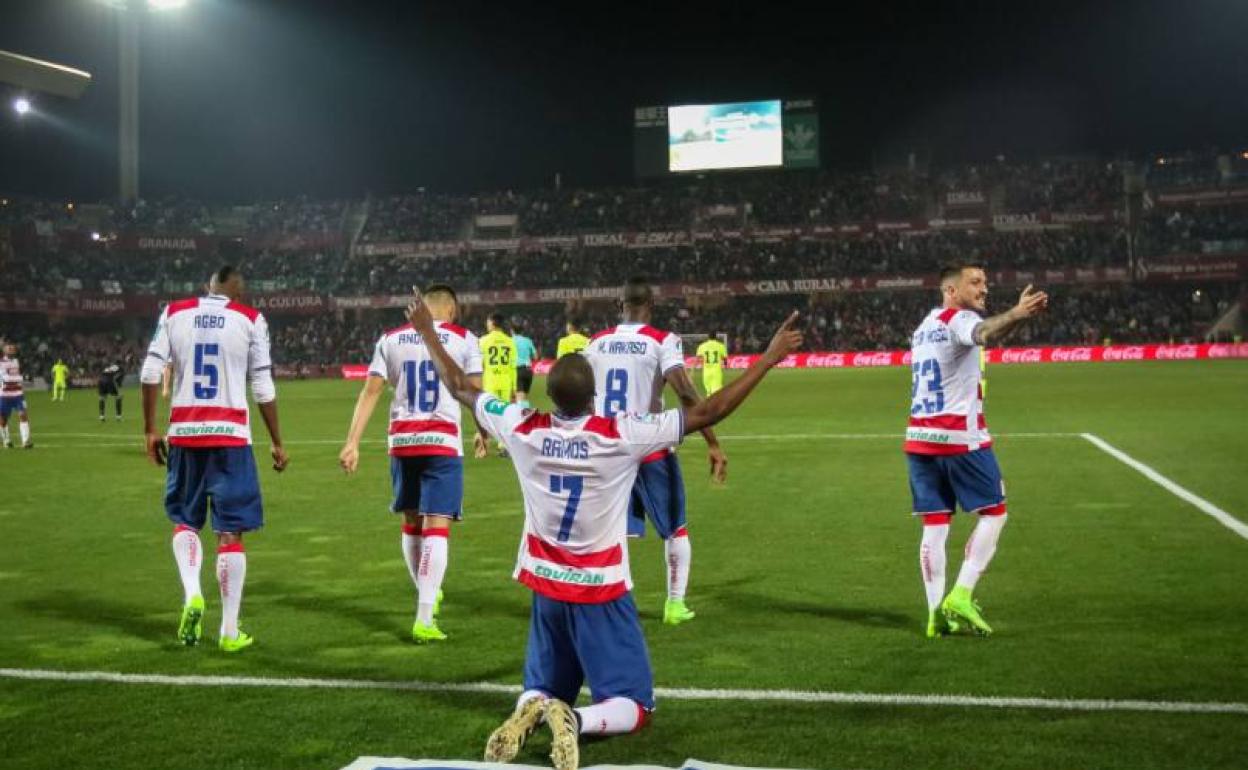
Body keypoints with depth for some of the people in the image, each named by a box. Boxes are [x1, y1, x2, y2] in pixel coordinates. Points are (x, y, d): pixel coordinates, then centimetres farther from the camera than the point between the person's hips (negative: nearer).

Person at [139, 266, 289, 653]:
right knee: (231, 532, 3)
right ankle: (230, 631, 7)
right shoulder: (250, 320, 0)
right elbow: (263, 388, -1)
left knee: (184, 520, 20)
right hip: (230, 433, -2)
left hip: (185, 431, 2)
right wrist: (277, 443, 7)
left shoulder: (174, 313, 6)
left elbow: (150, 373, 1)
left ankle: (192, 595, -4)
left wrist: (150, 430, 9)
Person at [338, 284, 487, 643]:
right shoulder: (464, 339, 1)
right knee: (437, 525, -4)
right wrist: (483, 432, 19)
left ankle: (427, 596, 36)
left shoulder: (391, 339, 8)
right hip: (442, 441, -3)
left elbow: (370, 391, 1)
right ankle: (424, 619, -11)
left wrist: (353, 442, -1)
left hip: (402, 441, 4)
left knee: (412, 521, 19)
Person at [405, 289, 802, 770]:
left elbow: (459, 387, 5)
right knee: (635, 705, 5)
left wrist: (428, 334, 19)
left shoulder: (522, 429, -11)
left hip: (546, 588, 4)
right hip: (602, 592, -4)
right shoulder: (622, 435, -20)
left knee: (543, 691, 21)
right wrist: (768, 359, -7)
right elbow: (708, 412, -15)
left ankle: (532, 710, -15)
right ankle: (576, 720, -27)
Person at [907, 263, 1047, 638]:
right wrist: (1017, 313, -49)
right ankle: (961, 596, -5)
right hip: (960, 438, -7)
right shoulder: (958, 319, -7)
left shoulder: (924, 327, 19)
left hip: (919, 438, 8)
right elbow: (984, 333, -32)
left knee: (935, 524, 6)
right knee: (994, 513, 5)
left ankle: (937, 614, 2)